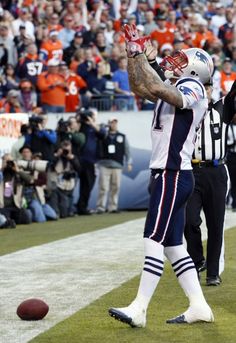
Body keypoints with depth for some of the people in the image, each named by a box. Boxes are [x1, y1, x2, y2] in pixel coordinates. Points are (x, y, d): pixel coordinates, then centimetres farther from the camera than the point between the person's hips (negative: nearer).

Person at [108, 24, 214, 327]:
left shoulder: (192, 89, -11)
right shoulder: (176, 88, 19)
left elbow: (156, 89, -28)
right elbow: (140, 87, 26)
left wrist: (140, 55, -20)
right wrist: (134, 54, 15)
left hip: (173, 175, -10)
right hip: (167, 174, 10)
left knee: (155, 241, -13)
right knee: (172, 245, 10)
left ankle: (139, 310, -15)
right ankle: (199, 307, 13)